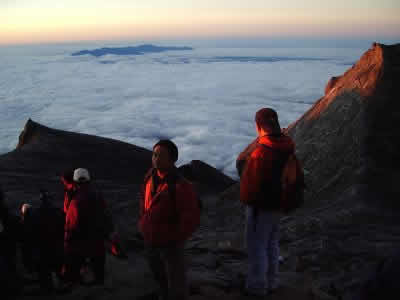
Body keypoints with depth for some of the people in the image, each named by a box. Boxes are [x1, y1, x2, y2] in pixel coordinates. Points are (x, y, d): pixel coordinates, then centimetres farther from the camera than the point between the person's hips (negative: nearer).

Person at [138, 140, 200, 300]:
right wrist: (143, 224, 10)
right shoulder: (150, 177, -3)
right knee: (160, 280, 28)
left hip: (170, 245, -7)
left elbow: (192, 218, -24)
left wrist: (175, 238, -14)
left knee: (176, 287, 5)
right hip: (150, 242, 7)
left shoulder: (181, 185, -25)